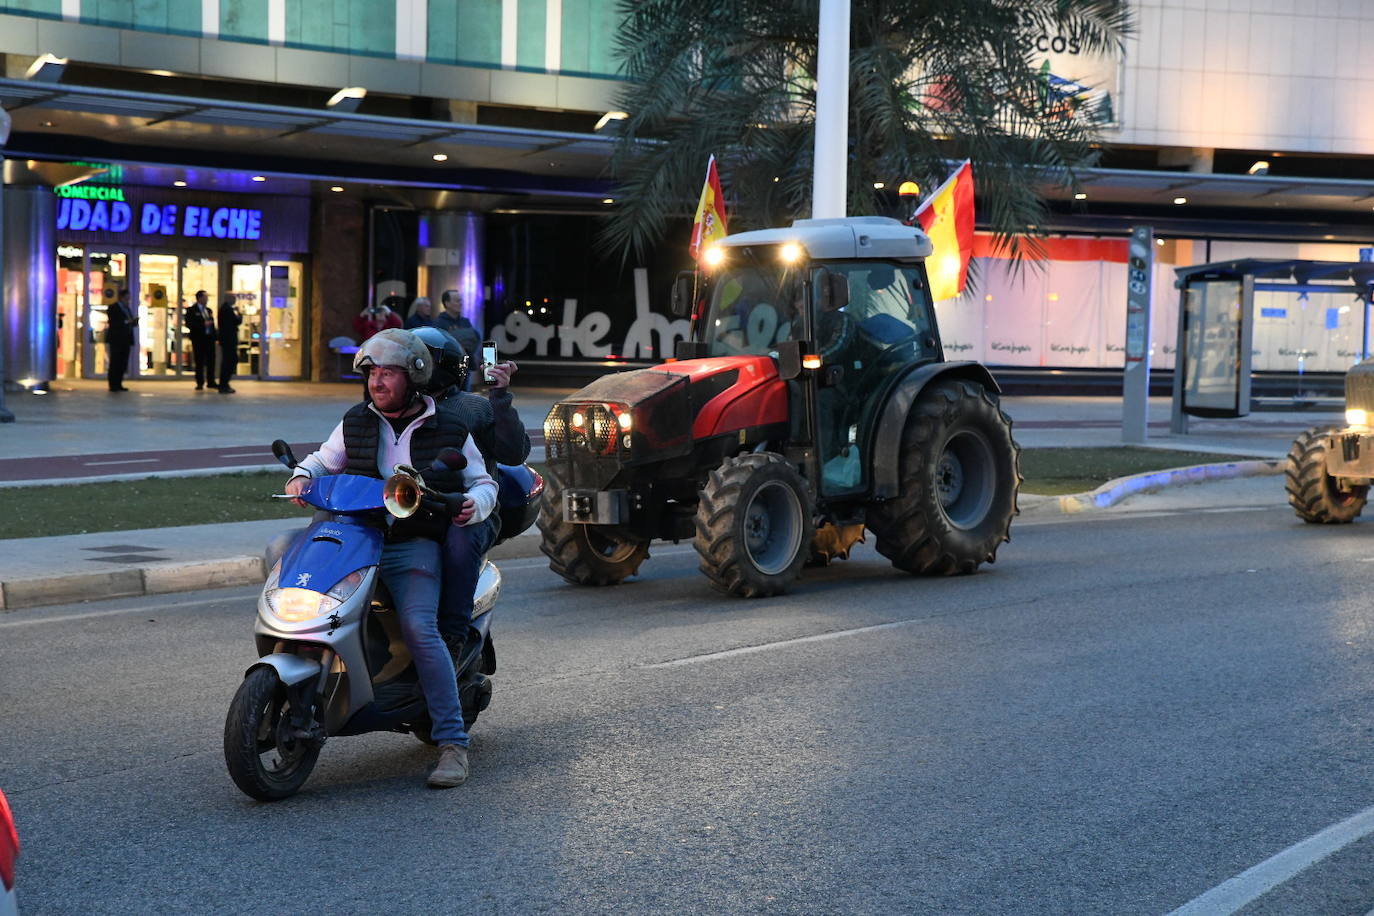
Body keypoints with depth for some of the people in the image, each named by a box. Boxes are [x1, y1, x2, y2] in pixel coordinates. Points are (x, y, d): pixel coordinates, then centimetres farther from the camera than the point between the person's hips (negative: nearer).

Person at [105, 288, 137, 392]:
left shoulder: (127, 309, 20)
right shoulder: (113, 308, -4)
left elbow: (132, 324, 21)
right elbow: (112, 324, -14)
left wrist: (134, 321, 0)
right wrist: (126, 322, -21)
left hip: (125, 340, 7)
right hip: (116, 340, -7)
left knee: (123, 364, 4)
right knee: (115, 363, -7)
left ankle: (118, 384, 8)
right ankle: (113, 385, -5)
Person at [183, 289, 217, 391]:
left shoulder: (208, 310, 18)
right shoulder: (191, 310, -2)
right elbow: (188, 324, -12)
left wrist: (215, 337, 9)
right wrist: (203, 324, -18)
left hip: (209, 339, 6)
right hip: (198, 339, -6)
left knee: (211, 361, 5)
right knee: (199, 362, -3)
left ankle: (211, 381, 14)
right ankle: (200, 383, 2)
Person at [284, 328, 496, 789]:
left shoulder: (449, 430, 6)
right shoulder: (355, 424, 12)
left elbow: (483, 482, 12)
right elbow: (323, 460, 25)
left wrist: (473, 505, -11)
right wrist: (301, 476, 2)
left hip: (414, 545, -4)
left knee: (419, 628, -27)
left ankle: (453, 742, -21)